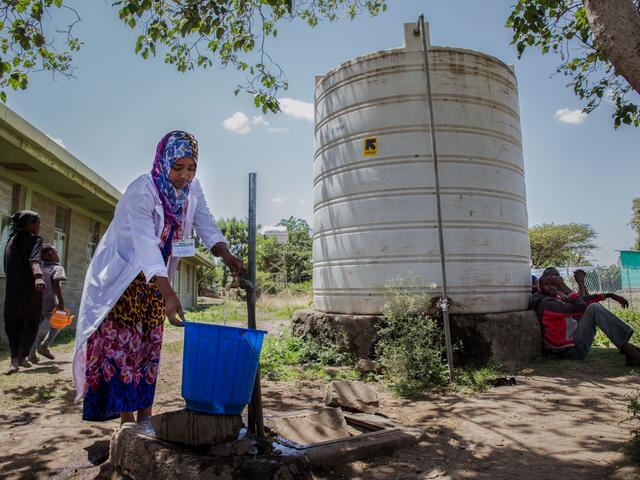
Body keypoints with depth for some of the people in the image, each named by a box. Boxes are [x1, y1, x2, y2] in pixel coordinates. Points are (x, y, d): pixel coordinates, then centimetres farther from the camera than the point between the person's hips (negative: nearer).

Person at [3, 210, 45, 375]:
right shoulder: (34, 239, -6)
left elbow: (8, 266, 20)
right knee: (30, 324, 12)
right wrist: (38, 276, -43)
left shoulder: (11, 239, 13)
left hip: (12, 290, 5)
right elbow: (34, 259, -27)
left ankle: (15, 359, -5)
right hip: (30, 289, -5)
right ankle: (22, 357, 16)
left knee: (12, 325, 10)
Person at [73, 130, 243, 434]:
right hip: (122, 275, -6)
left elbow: (206, 225, -11)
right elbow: (146, 244, -36)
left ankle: (145, 418, 14)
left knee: (149, 344, 7)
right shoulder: (141, 192, -27)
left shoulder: (192, 190, -7)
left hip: (155, 277, 6)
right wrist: (169, 294, -44)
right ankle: (127, 422, 2)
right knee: (123, 344, -6)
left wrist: (226, 255, -31)